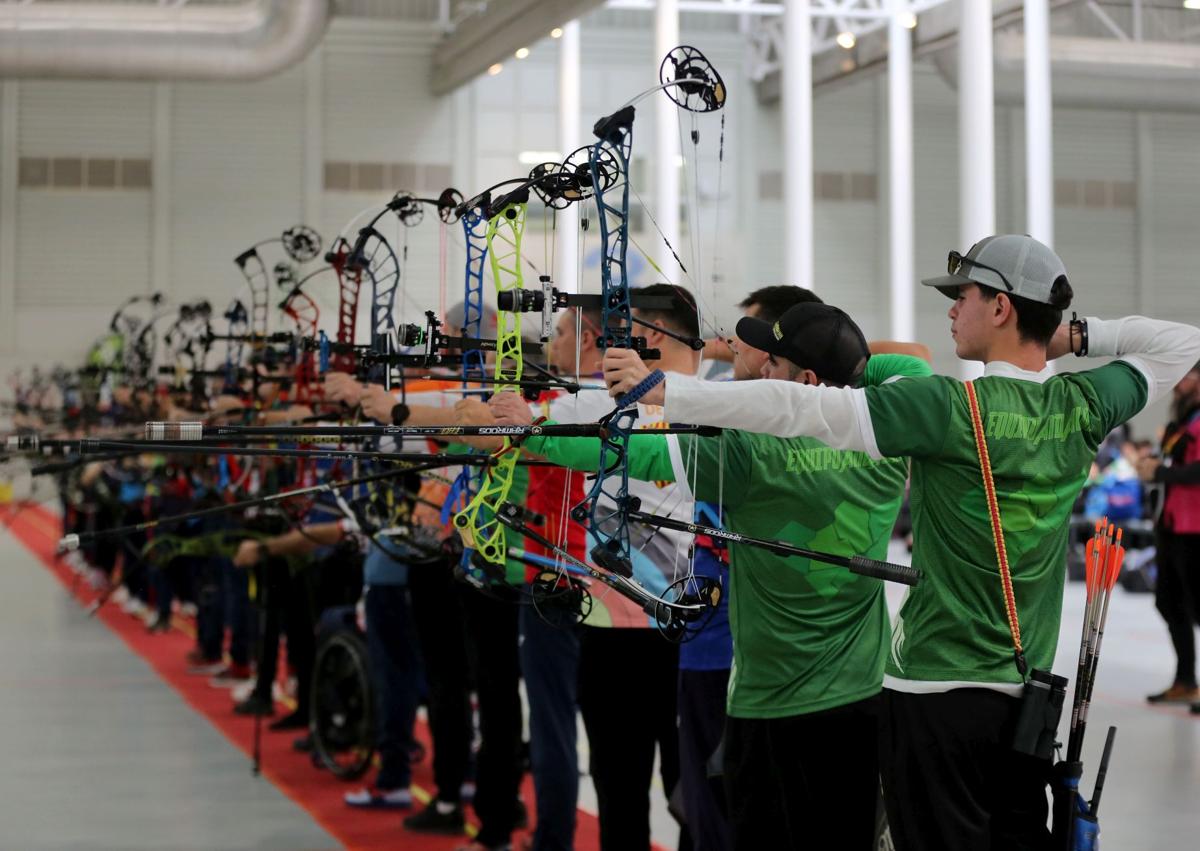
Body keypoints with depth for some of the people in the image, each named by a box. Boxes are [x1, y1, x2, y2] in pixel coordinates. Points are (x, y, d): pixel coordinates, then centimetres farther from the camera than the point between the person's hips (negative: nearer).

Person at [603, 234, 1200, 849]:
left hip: (939, 693, -6)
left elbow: (802, 409, -21)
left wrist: (664, 388, -18)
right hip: (1030, 695, 6)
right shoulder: (1082, 407, 1)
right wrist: (1074, 335, 10)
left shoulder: (951, 407, -16)